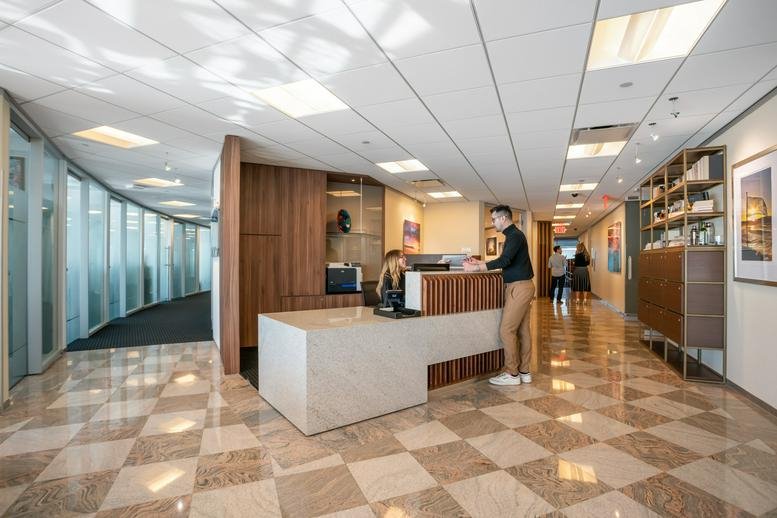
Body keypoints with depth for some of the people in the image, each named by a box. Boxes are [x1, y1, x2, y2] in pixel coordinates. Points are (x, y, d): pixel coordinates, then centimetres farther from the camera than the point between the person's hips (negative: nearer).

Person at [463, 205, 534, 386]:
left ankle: (512, 374, 3)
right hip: (521, 287, 10)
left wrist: (475, 268, -21)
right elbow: (506, 262, 21)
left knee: (506, 330, -6)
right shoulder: (514, 235, 17)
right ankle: (524, 371, 18)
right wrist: (479, 263, 17)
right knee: (523, 330, 11)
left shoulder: (515, 235, -14)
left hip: (519, 287, -10)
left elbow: (504, 261, -26)